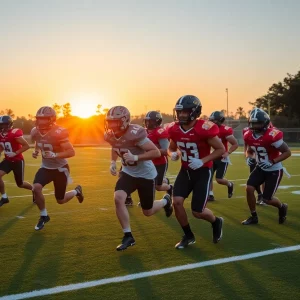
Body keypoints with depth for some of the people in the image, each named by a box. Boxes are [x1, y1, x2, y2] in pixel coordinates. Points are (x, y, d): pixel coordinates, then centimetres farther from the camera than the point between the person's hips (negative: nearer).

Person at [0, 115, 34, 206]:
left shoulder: (15, 134, -22)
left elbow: (26, 146, -21)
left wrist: (15, 153, -25)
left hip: (18, 161, -6)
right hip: (8, 160, 6)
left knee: (20, 184, 6)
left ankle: (34, 189, 38)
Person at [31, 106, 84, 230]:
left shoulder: (58, 133, -25)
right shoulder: (36, 132, -7)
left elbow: (72, 152, -23)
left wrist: (55, 155, -35)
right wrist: (36, 152, -6)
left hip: (60, 168, -4)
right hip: (46, 167, 5)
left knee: (60, 200, 6)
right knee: (36, 188, -22)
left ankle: (76, 191, 41)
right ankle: (44, 216, 1)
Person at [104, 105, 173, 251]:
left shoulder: (135, 134, -31)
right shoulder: (110, 135, -9)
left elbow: (156, 152, -28)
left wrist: (136, 157, -37)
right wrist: (113, 162, -1)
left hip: (146, 174, -5)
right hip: (128, 172, 5)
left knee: (148, 212, 7)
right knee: (118, 198, -20)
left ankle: (165, 201, 43)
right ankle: (128, 236, -4)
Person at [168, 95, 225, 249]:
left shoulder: (204, 128, -21)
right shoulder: (175, 129, -4)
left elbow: (221, 149, -13)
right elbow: (171, 148, 15)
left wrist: (202, 161, -24)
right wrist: (173, 154, -10)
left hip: (202, 172, -5)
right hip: (185, 171, 5)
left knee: (197, 212, -5)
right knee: (177, 202, -12)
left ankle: (216, 222, 31)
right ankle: (188, 236, 10)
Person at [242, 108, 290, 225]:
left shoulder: (272, 136, -28)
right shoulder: (249, 136, -7)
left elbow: (287, 152, -21)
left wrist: (272, 162, -30)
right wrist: (248, 157, -6)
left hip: (274, 170, -6)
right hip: (261, 168, 6)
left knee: (267, 199, -3)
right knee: (249, 189, -9)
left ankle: (282, 207, 32)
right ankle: (253, 216, 9)